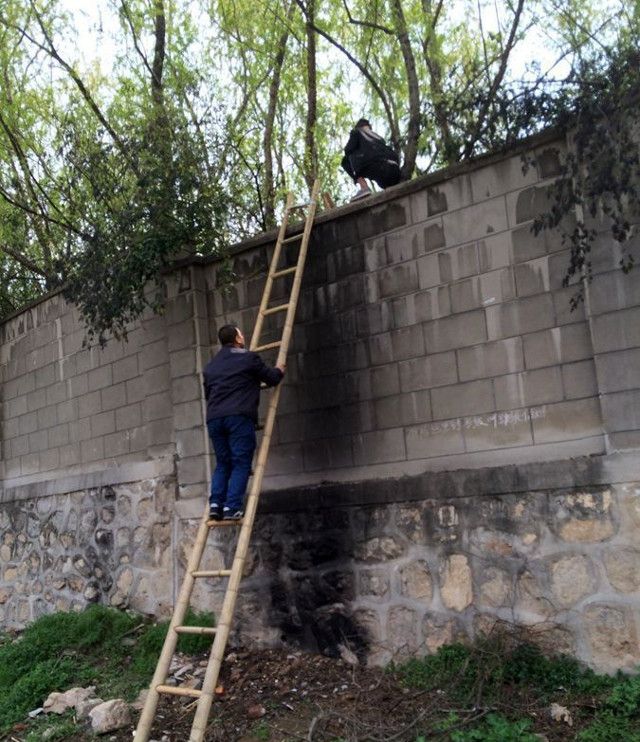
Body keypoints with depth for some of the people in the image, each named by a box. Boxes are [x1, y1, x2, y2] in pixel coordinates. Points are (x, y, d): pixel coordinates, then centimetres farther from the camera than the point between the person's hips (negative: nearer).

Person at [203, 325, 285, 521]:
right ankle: (232, 507, -12)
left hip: (214, 418, 6)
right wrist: (279, 371, 34)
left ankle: (215, 503, -1)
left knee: (222, 464, 12)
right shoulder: (248, 358, 5)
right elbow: (272, 378, 12)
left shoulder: (210, 365, 22)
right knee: (240, 464, -3)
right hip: (239, 417, -5)